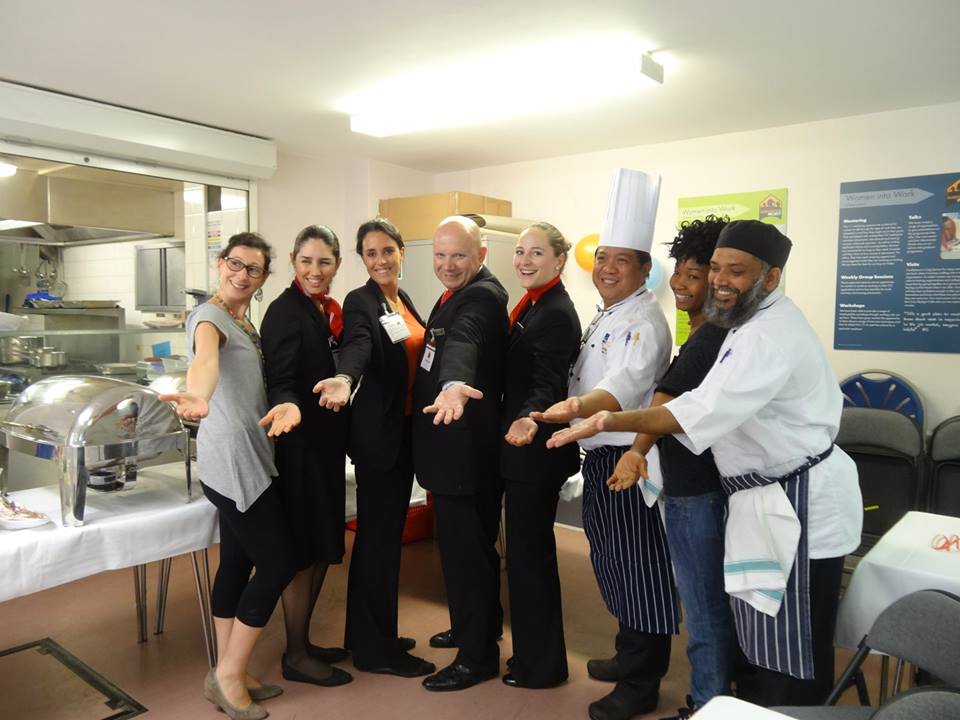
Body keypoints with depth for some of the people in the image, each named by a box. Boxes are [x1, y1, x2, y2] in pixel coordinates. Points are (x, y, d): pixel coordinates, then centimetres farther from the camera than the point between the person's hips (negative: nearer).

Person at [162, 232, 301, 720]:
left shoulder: (247, 323, 17)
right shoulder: (210, 316, -12)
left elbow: (255, 386, 12)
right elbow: (206, 357, -35)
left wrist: (289, 404, -8)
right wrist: (198, 397, -55)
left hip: (248, 457, 9)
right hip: (231, 459, -9)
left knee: (238, 561, 13)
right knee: (278, 561, -5)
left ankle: (228, 676, 24)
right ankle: (229, 675, 10)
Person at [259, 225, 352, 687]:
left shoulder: (328, 310, 10)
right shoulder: (286, 312, -14)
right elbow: (280, 381, -22)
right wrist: (288, 408, -43)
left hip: (325, 445, 9)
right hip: (299, 446, -9)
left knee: (322, 548, 16)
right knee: (303, 551, 2)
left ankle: (303, 643, 32)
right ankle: (295, 657, 19)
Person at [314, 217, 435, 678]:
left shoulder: (405, 301, 13)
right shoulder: (359, 302, -12)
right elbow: (357, 346, -33)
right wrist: (344, 380, -53)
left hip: (405, 429, 9)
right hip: (377, 431, -8)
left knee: (384, 533, 16)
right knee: (380, 535, -1)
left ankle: (368, 634, 30)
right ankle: (376, 649, 13)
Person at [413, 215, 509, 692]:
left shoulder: (481, 298, -20)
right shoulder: (459, 293, 12)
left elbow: (462, 342, -43)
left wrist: (454, 385, -60)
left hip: (465, 445, -10)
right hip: (454, 442, 10)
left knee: (465, 549, 0)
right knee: (467, 543, 22)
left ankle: (478, 656, 16)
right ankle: (473, 628, 40)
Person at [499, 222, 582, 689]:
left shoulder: (556, 314, -17)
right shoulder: (532, 307, 11)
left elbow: (548, 386, -27)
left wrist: (527, 420, -44)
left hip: (535, 452, -10)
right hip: (524, 450, 10)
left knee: (528, 555, 3)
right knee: (531, 552, 19)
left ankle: (541, 664, 21)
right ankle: (535, 653, 36)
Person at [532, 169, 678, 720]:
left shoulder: (645, 321, -16)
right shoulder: (606, 316, 15)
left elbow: (625, 385, -33)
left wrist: (575, 407, -49)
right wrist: (571, 413, 15)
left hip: (628, 457, -10)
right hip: (600, 454, 10)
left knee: (639, 567, 2)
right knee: (612, 562, 20)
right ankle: (631, 654, 38)